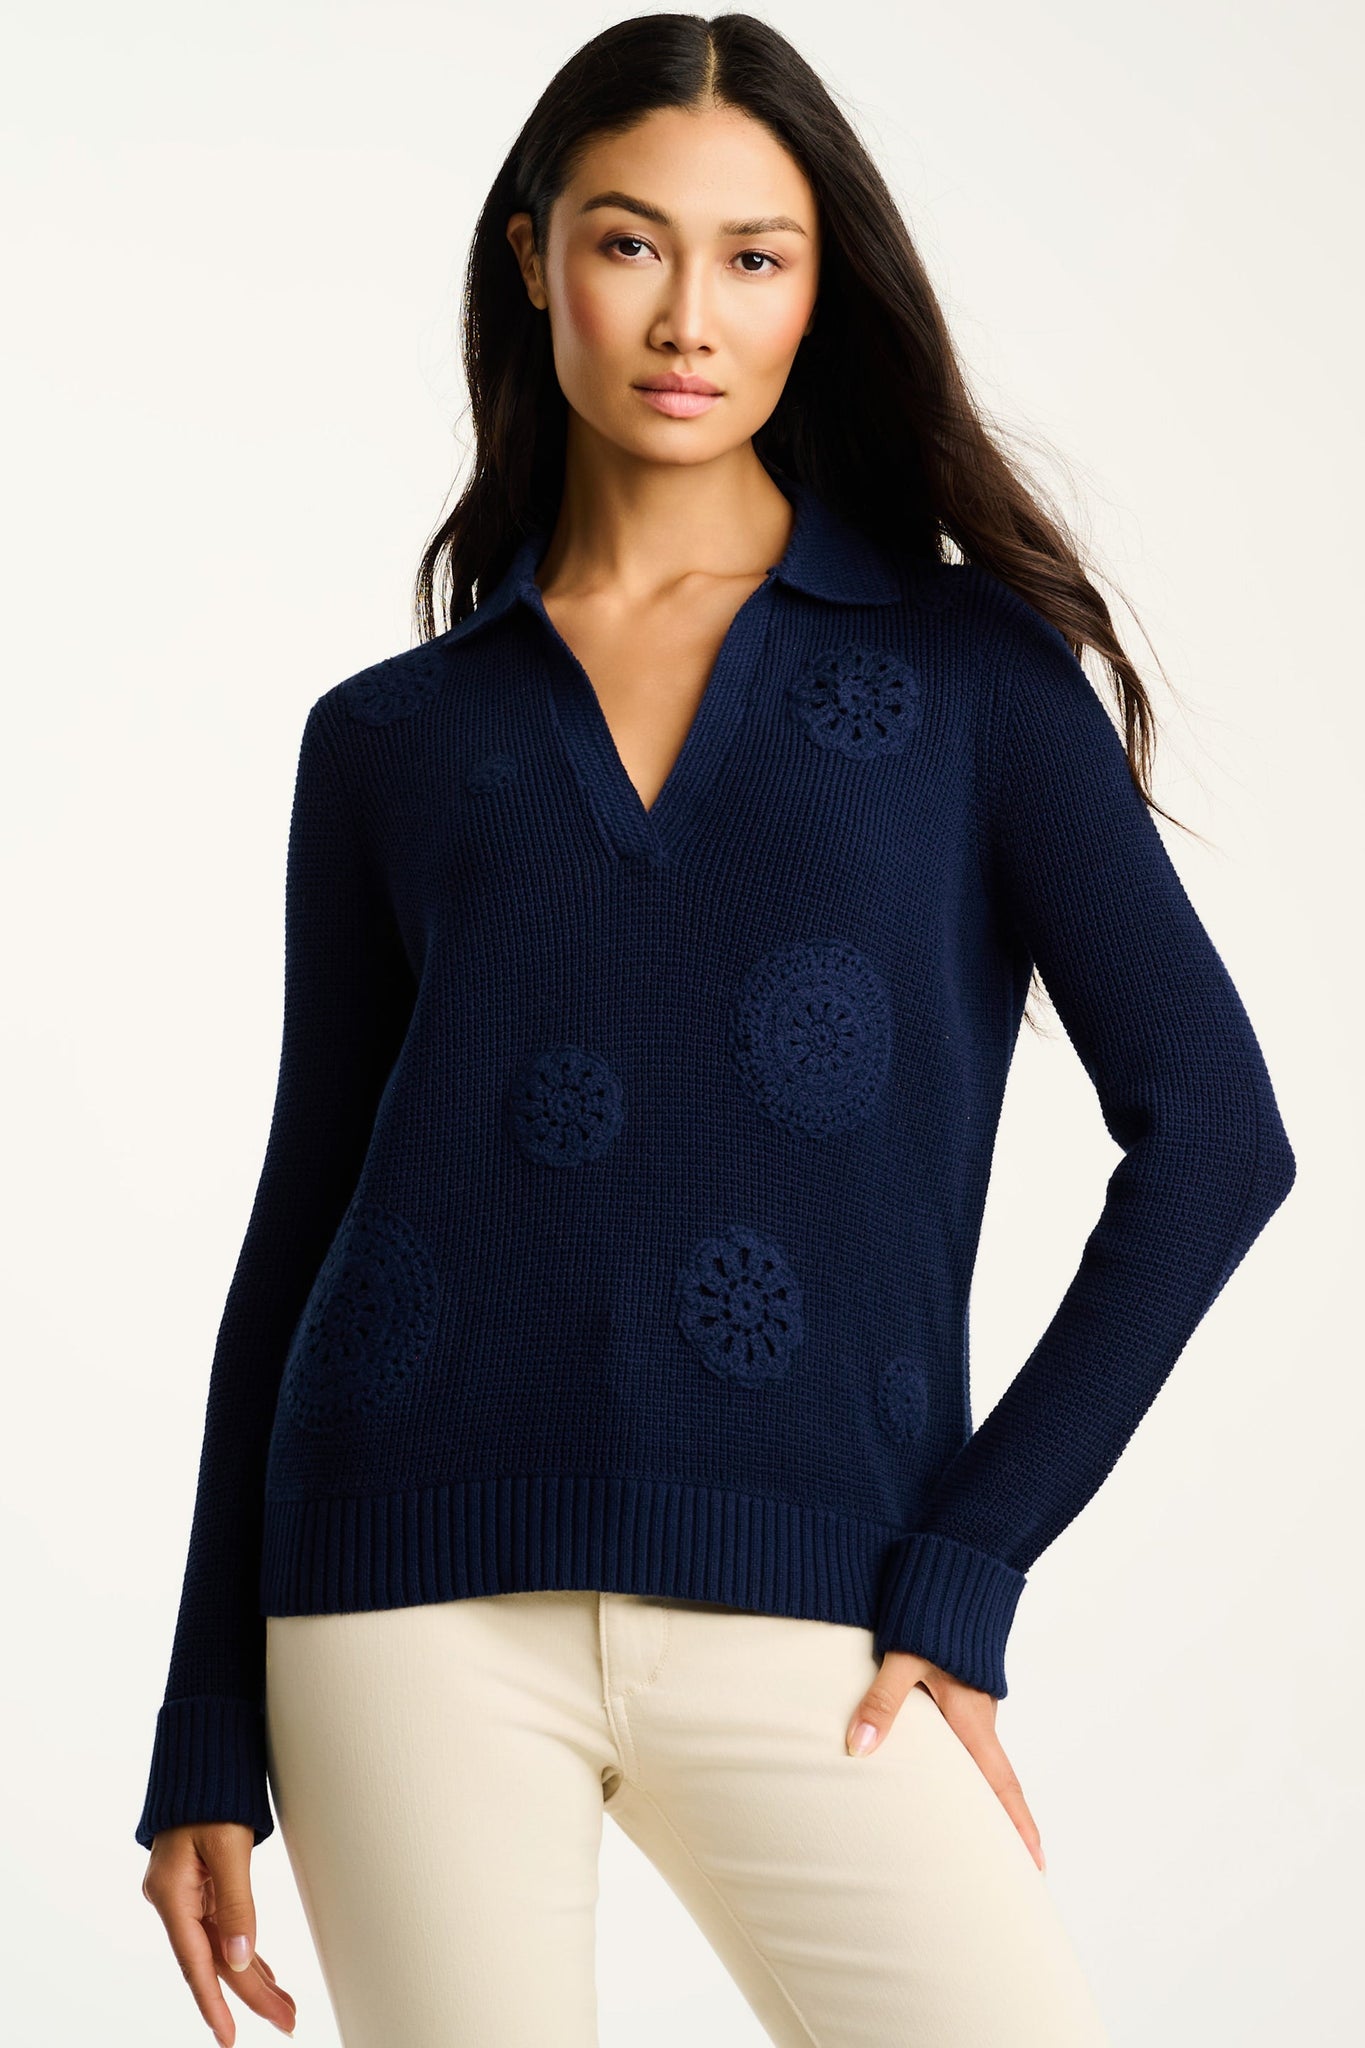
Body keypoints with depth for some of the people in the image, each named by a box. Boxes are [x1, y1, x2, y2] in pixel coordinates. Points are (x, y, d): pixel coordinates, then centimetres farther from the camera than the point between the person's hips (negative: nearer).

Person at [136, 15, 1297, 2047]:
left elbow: (1210, 1129, 1)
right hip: (430, 1603, 1)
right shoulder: (390, 737, 10)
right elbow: (306, 1215, 12)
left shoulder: (968, 663, 6)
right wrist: (209, 1744, 9)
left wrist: (968, 1565, -5)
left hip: (802, 1627, -1)